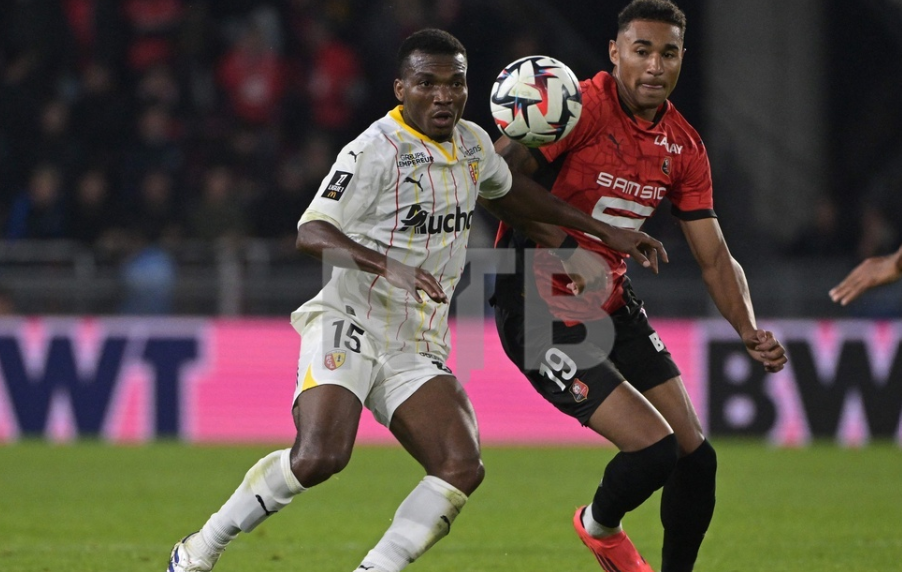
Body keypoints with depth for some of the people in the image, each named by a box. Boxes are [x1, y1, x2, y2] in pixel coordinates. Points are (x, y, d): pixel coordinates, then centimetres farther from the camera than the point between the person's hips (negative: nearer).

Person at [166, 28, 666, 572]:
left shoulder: (473, 143, 12)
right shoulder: (376, 150, -11)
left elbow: (511, 194, 33)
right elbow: (312, 232, -21)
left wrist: (606, 231, 31)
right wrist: (388, 265, -36)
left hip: (417, 352, 7)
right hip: (349, 327, -7)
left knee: (463, 468, -15)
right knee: (318, 456, -26)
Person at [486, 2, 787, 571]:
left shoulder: (684, 148, 4)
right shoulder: (584, 107, -18)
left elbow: (716, 259, 7)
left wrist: (750, 331, -10)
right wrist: (565, 247, -29)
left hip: (614, 306, 7)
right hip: (541, 314, -7)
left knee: (696, 455, 4)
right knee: (655, 449, -14)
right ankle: (599, 526, 18)